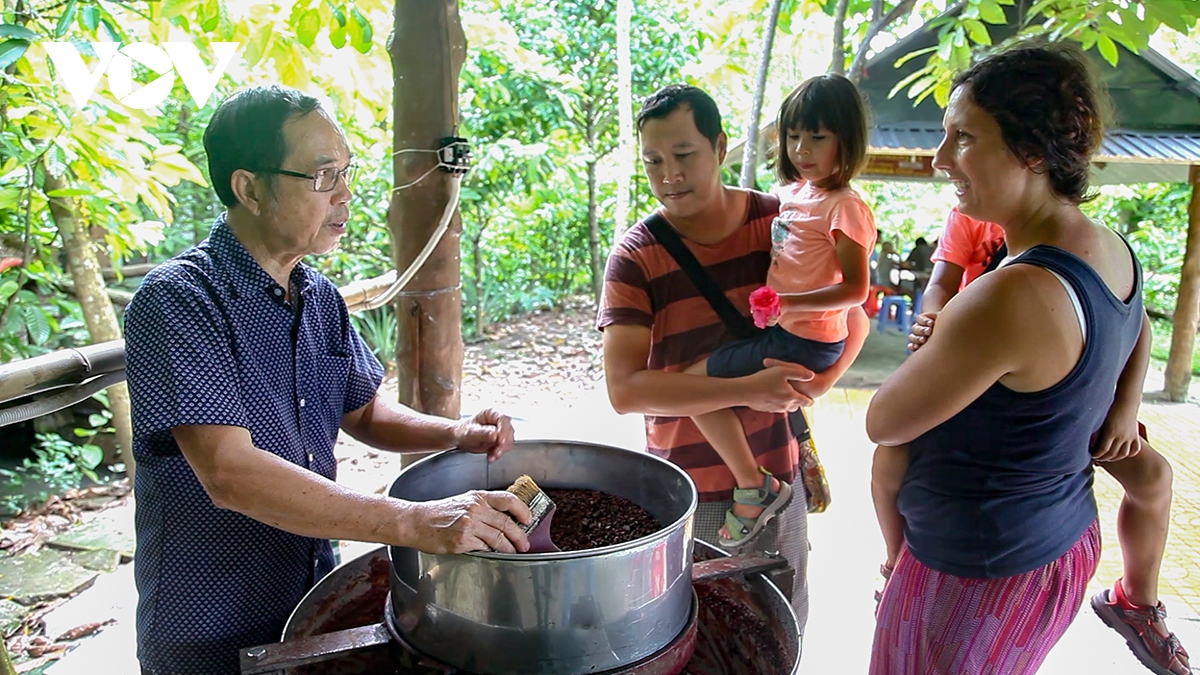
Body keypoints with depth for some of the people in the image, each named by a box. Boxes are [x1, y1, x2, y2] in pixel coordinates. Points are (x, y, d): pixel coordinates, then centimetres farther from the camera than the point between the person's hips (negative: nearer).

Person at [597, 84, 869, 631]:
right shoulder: (635, 256, -10)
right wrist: (747, 390, -24)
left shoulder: (779, 222, -2)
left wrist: (812, 386, -10)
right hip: (687, 493, -2)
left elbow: (851, 319, 8)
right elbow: (624, 390, -19)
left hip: (778, 477, 3)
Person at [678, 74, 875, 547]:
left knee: (697, 379, -13)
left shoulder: (845, 207, -17)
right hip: (785, 331, 10)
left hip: (806, 342, -9)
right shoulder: (792, 190, 8)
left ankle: (755, 488, -1)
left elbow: (855, 290, -22)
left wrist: (787, 303, -29)